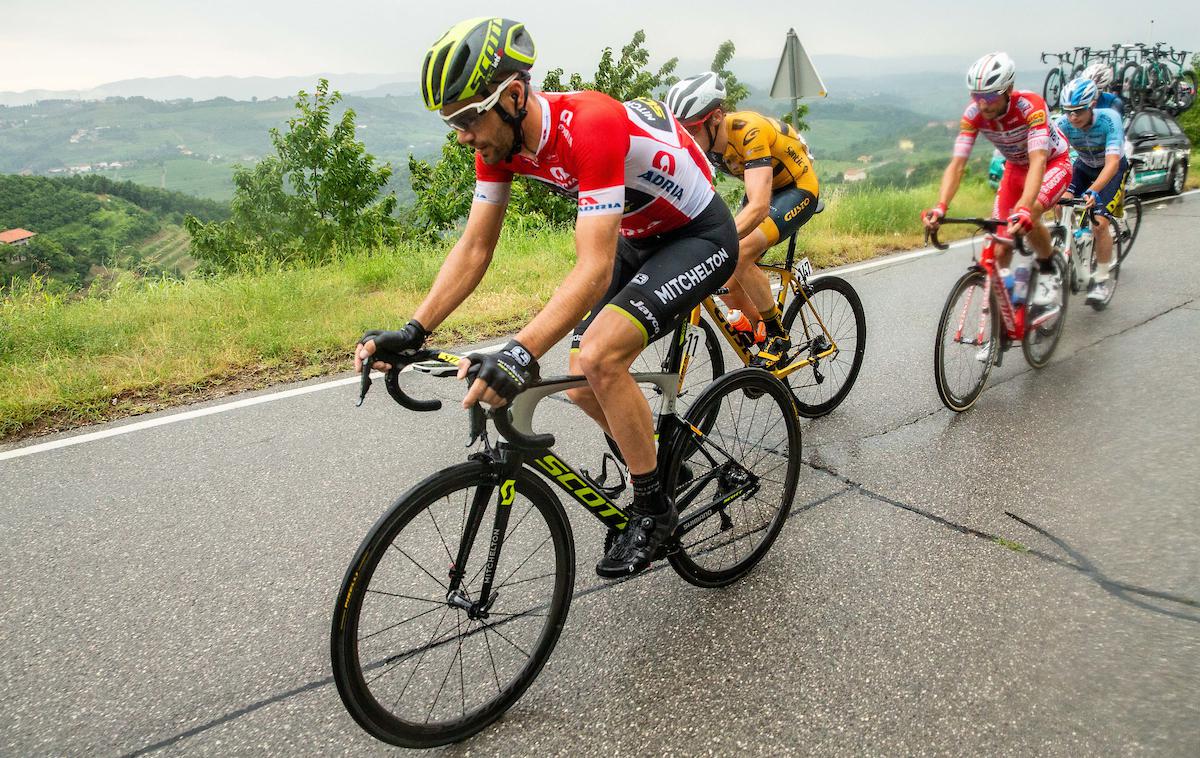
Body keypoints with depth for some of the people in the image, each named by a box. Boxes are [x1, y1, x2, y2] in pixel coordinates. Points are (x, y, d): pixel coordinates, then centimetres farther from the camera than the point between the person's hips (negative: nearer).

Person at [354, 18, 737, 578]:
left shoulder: (590, 127, -34)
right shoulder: (502, 136, -10)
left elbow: (593, 269, -41)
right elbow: (473, 249, -7)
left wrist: (521, 353, -52)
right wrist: (411, 333, -17)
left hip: (701, 236, -8)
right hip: (638, 239, 8)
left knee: (598, 356, -27)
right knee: (584, 389, 1)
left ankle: (653, 507, -6)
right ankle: (667, 462, 28)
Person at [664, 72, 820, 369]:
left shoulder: (749, 131, -35)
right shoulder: (701, 139, -14)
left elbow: (759, 207, -46)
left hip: (798, 188, -7)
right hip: (764, 188, 7)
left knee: (739, 253, -30)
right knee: (729, 286, -4)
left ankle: (778, 336, -12)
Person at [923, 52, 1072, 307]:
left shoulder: (1030, 105, -34)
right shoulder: (974, 114, -23)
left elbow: (1038, 161, -44)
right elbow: (957, 165, -27)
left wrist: (1024, 209, -60)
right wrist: (940, 207, -45)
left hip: (1054, 162, -4)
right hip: (1016, 167, 4)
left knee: (1028, 215, -34)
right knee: (999, 250, -6)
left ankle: (1049, 272, -8)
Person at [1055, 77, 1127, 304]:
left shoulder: (1109, 119, -34)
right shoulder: (1063, 123, -24)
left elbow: (1112, 163, -41)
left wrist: (1093, 191, -57)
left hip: (1112, 168, -4)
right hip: (1084, 166, 4)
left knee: (1099, 224, -17)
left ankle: (1101, 281, -3)